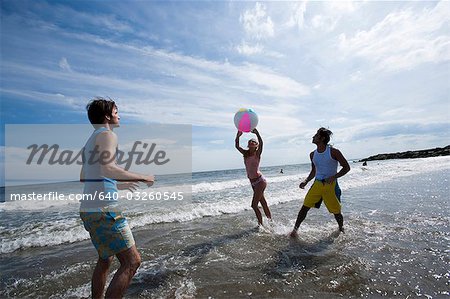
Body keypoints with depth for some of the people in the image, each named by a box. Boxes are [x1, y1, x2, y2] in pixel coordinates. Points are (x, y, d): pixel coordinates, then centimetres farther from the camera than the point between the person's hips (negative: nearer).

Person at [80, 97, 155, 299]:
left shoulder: (90, 141, 20)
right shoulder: (107, 135, -8)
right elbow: (108, 168, -26)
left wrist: (118, 185, 28)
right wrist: (142, 178, -17)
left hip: (88, 209, 10)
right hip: (104, 209, -10)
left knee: (105, 260, 24)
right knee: (131, 261, -5)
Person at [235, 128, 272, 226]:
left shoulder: (257, 153, -9)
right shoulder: (245, 154, 7)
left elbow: (261, 143, -27)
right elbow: (237, 146, -2)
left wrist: (257, 133, -41)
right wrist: (238, 136, -18)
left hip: (260, 181, -7)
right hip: (253, 182, 7)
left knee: (254, 205, -8)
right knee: (263, 203, 17)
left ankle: (261, 224, 7)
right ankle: (271, 221, 31)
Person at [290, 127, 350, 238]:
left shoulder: (333, 152, -8)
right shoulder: (313, 154, 6)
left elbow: (346, 167, -3)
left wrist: (333, 177, -17)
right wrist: (306, 181, 4)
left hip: (331, 185, -3)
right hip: (317, 184, 4)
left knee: (336, 212, 8)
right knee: (305, 207, -3)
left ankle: (341, 229, 38)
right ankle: (295, 229, 5)